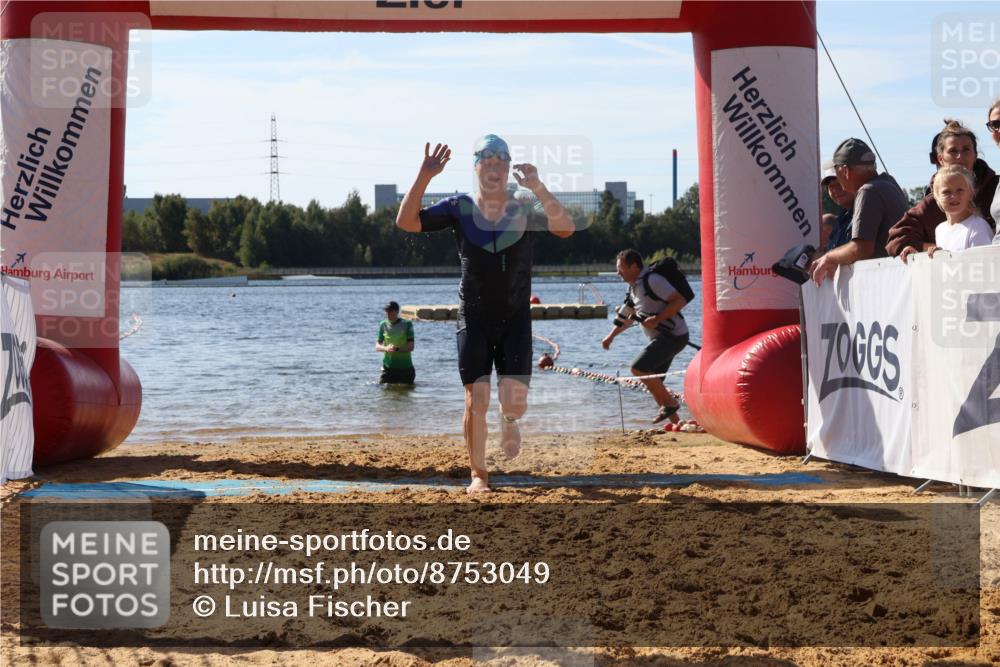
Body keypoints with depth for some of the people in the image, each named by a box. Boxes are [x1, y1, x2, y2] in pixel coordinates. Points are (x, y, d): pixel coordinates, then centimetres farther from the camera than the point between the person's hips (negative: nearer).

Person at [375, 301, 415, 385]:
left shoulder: (407, 324, -5)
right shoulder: (383, 325, 4)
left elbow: (411, 347, -9)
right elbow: (377, 347, 5)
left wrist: (397, 349, -24)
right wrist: (386, 348, -17)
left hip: (405, 368, -2)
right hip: (388, 367, 2)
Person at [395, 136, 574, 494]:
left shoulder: (525, 209, -4)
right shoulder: (459, 208, -2)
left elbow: (566, 228, -22)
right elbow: (406, 222, -11)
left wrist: (538, 188, -33)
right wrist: (424, 177, -22)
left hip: (515, 319, 0)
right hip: (474, 319, 0)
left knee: (516, 402, -7)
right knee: (476, 402, -2)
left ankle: (508, 419, 32)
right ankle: (478, 474, 15)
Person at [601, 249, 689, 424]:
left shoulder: (653, 281, -16)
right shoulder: (633, 287, 14)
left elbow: (680, 301, -22)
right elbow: (629, 317, 28)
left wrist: (657, 320, -25)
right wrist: (611, 336, 25)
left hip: (674, 336, -10)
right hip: (660, 338, 10)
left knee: (639, 368, -19)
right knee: (653, 383, 8)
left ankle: (670, 403, -8)